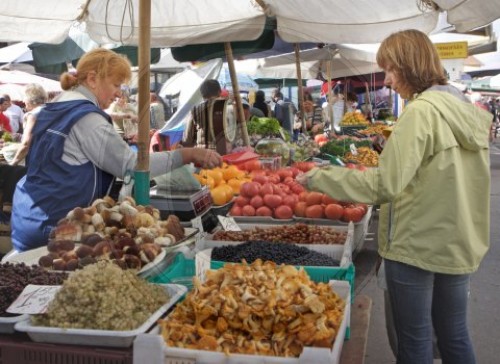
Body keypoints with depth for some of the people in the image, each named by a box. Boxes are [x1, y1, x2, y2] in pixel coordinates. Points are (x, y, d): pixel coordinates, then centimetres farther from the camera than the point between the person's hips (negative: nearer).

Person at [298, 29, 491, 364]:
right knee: (455, 335, 18)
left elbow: (386, 184, -24)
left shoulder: (421, 111, -18)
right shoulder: (467, 110, 7)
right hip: (460, 245, 8)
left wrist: (320, 179, -17)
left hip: (416, 245, -8)